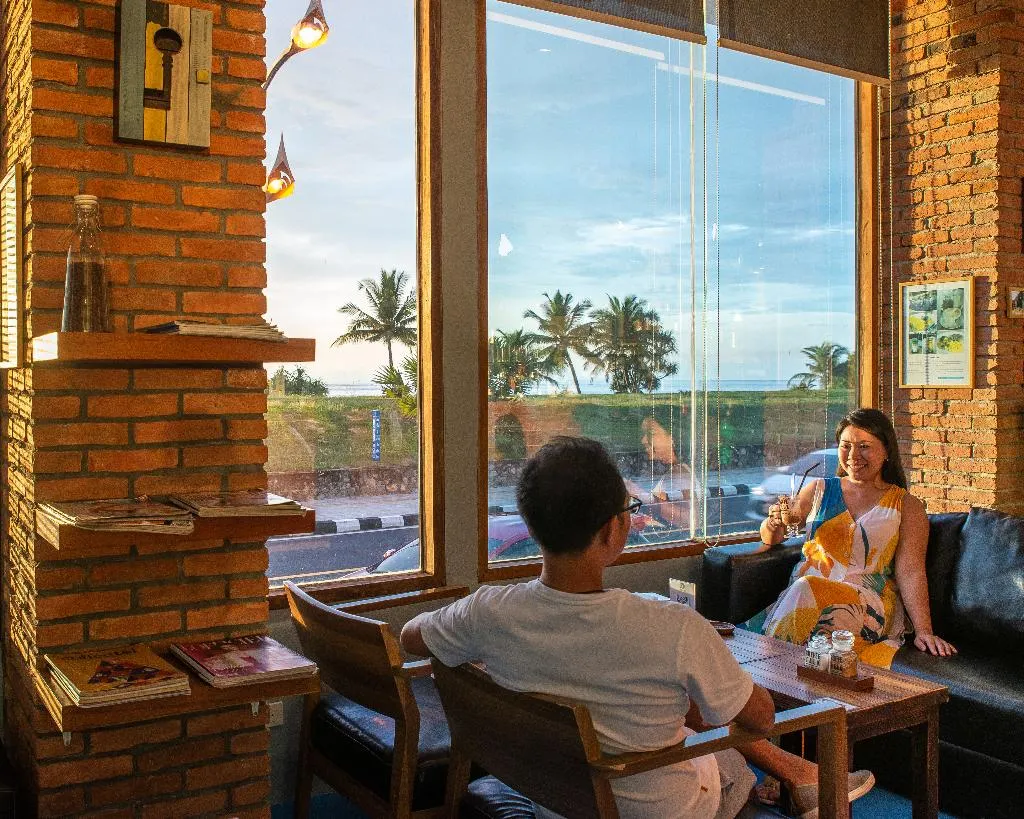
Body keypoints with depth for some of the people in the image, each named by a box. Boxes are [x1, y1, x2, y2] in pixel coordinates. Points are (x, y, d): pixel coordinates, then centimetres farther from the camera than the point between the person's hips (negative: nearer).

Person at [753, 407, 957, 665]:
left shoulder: (906, 506, 11)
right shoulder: (819, 490, 17)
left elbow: (910, 571, 1)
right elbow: (772, 538, 22)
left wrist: (923, 631, -12)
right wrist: (774, 523, -2)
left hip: (869, 601, -2)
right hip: (803, 590, 2)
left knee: (806, 590, -34)